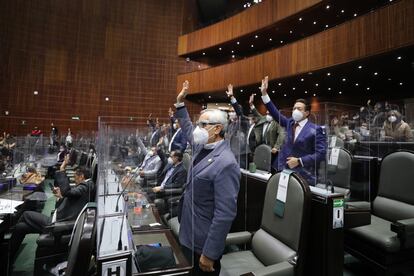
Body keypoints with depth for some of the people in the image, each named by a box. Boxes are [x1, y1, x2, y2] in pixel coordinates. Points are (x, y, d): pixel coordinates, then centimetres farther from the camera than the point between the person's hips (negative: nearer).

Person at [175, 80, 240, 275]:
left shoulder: (225, 164, -28)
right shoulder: (201, 146, -1)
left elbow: (225, 214, -28)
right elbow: (187, 129, 21)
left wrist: (209, 254, -22)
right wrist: (180, 103, 16)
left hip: (203, 242, -8)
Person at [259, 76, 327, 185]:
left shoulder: (315, 129, -6)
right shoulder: (290, 123, 9)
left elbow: (321, 153, -11)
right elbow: (275, 113, 5)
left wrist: (299, 161, -16)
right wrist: (264, 93, -1)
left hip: (304, 175, -4)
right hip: (285, 171, 5)